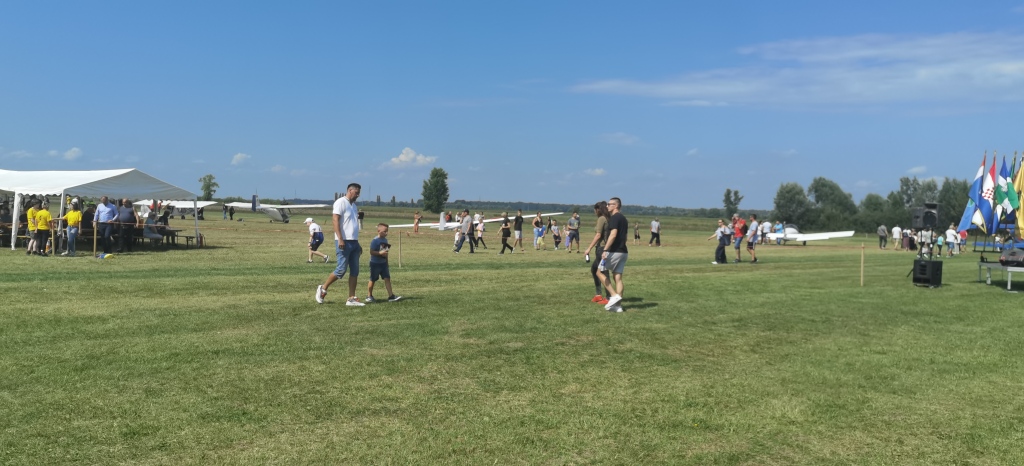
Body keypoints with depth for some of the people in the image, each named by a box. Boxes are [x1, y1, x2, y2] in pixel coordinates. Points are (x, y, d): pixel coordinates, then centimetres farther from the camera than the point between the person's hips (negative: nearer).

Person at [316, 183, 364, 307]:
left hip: (354, 242, 9)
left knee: (354, 271, 4)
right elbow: (336, 220, -15)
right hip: (344, 242, -8)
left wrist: (358, 244, 22)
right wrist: (340, 239, -24)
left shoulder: (353, 205, 20)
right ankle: (323, 288, 12)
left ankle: (351, 299, 5)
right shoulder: (341, 202, -6)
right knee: (341, 270, -7)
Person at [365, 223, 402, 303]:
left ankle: (391, 296, -5)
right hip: (375, 263, -7)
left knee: (387, 278, -2)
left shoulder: (385, 240, 6)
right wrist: (380, 253, -29)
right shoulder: (375, 241, -18)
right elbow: (371, 252, -23)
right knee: (372, 280, 6)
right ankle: (369, 296, 20)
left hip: (383, 263, 7)